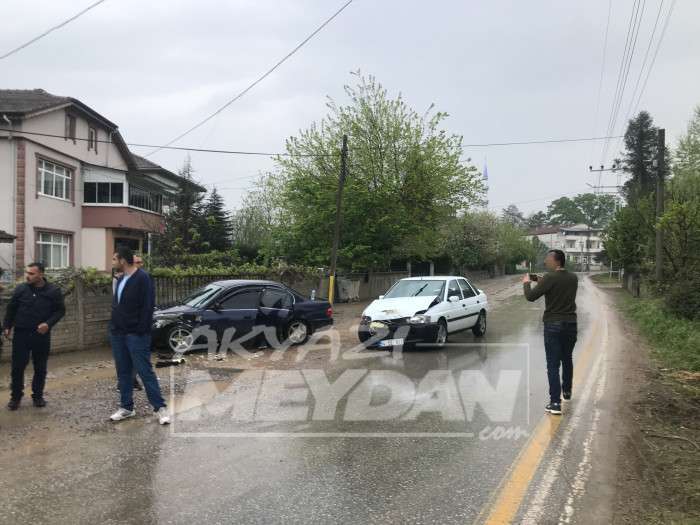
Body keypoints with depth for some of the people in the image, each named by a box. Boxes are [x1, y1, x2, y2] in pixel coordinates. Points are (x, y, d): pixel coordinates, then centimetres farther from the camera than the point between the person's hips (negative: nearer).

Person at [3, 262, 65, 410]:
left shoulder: (53, 291, -5)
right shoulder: (21, 289, -2)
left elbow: (60, 310, -1)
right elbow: (11, 308, 8)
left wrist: (48, 323, -14)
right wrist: (7, 326, 4)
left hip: (41, 336, 0)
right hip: (21, 334, 1)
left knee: (40, 368, 8)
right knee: (17, 367, 3)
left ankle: (38, 396, 22)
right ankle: (15, 396, 18)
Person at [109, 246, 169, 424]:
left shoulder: (142, 278, -12)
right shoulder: (121, 279, 14)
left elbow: (147, 307, -17)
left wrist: (141, 331, -21)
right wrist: (113, 326, 11)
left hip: (136, 335, -8)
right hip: (118, 334, 8)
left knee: (145, 371, -6)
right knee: (123, 372, 12)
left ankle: (160, 408, 0)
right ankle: (126, 407, 21)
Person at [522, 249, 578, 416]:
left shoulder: (550, 278, -15)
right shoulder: (573, 278, 4)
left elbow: (531, 296, -14)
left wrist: (526, 283, 4)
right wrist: (543, 282, 20)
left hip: (553, 325, -6)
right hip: (571, 324, 6)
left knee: (553, 364, -4)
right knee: (567, 360, 24)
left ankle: (555, 403, -8)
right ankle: (566, 391, 41)